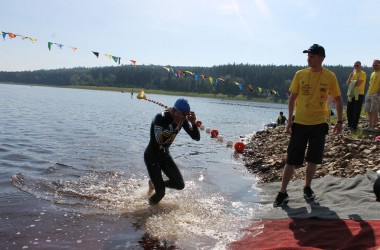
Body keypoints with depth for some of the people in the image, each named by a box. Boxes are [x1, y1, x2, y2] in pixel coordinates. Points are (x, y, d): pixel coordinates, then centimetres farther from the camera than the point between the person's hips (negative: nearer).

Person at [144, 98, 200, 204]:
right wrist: (175, 123, -41)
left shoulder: (183, 119, -8)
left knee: (180, 185, 4)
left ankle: (155, 183, 29)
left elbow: (196, 137, -8)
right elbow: (159, 139, -41)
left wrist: (193, 123, -26)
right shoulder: (160, 118, -26)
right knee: (161, 192, -10)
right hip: (152, 156, -6)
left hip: (165, 155, 6)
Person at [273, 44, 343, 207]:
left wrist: (339, 121, 0)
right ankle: (283, 193, 7)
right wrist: (289, 120, 1)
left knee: (313, 159, 9)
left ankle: (307, 188, 30)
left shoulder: (330, 77, -2)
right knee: (291, 160, -1)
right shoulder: (300, 74, -1)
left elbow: (338, 99, 6)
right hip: (300, 123, 0)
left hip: (319, 124, 0)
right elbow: (292, 97, 5)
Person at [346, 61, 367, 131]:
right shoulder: (353, 73, 15)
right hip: (351, 94, 7)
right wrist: (350, 76, -7)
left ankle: (354, 126, -1)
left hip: (359, 94, -6)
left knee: (356, 111, -4)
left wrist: (352, 82, -1)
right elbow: (347, 83, 6)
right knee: (349, 111, 7)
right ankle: (349, 125, 17)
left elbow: (358, 83, -17)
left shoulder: (363, 74, -6)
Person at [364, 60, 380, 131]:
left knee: (374, 111, -6)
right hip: (369, 94, 8)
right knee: (369, 111, 9)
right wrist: (368, 93, 16)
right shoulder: (372, 74, 18)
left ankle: (373, 127, -1)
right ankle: (370, 126, 16)